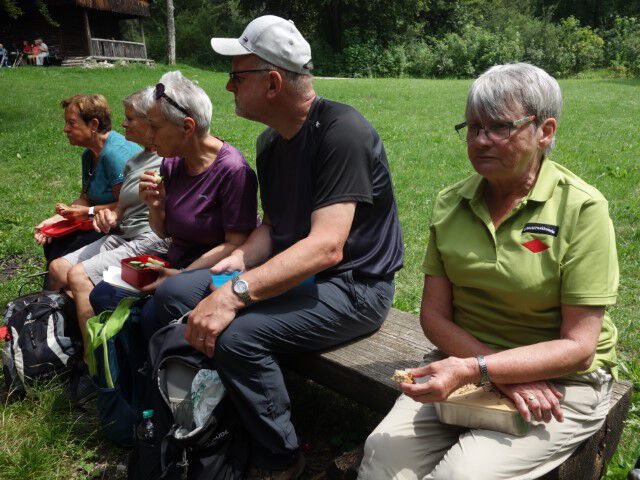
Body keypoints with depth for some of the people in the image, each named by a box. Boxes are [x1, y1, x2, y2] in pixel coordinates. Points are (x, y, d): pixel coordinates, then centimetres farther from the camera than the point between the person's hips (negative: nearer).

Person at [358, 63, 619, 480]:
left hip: (560, 380, -2)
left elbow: (578, 345, -13)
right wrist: (505, 376, -15)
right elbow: (434, 314, 0)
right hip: (463, 364, 3)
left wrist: (474, 369, -25)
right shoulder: (451, 203, 1)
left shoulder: (581, 209, -11)